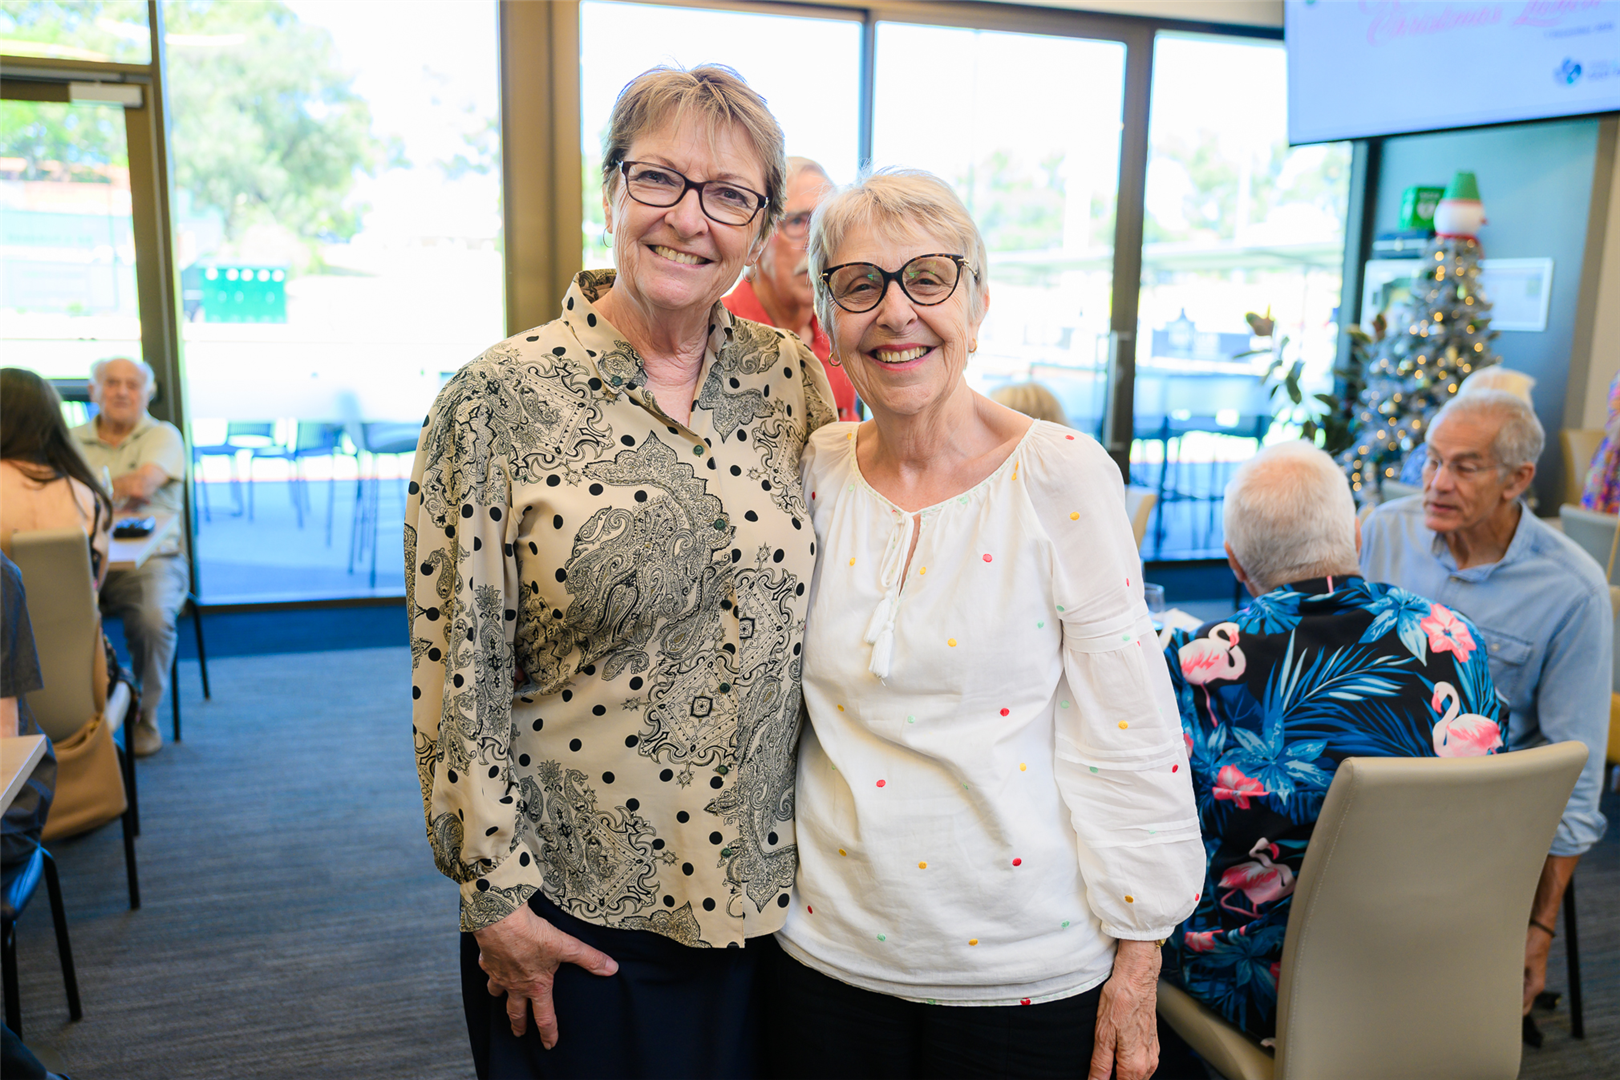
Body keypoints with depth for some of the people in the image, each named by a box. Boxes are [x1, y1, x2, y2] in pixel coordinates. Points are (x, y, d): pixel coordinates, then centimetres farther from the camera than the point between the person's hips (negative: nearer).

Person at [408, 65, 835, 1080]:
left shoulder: (792, 377, -2)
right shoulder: (503, 397, -13)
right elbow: (460, 672, -11)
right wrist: (498, 896, -9)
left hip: (761, 885, 4)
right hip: (571, 900, -3)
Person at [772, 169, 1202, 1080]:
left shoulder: (1063, 476, -12)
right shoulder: (814, 473, -1)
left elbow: (1130, 739, -10)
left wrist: (1136, 967, -8)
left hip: (1022, 969, -3)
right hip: (829, 948, 3)